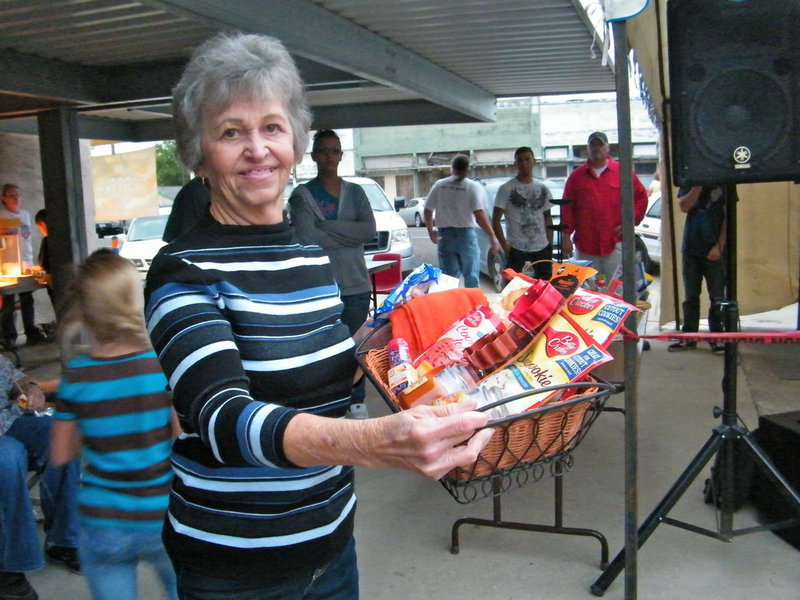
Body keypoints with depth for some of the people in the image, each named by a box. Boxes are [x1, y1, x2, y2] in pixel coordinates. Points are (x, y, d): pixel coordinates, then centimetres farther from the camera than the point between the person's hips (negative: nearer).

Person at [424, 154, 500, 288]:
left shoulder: (439, 185, 4)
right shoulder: (473, 186, -6)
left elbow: (427, 211, 6)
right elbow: (479, 215, -16)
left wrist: (431, 231, 22)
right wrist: (493, 238, -14)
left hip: (445, 236, 3)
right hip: (466, 235, -3)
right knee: (471, 278, 6)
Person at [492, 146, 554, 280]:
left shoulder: (542, 189, 10)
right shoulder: (506, 189, -4)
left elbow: (548, 218, 16)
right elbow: (495, 221, -6)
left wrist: (550, 243, 7)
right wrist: (505, 246, -13)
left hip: (542, 248, 5)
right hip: (516, 249, -4)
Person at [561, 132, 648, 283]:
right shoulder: (576, 176, 12)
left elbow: (641, 197, 9)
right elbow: (567, 208, 9)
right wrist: (566, 236, 3)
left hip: (615, 243, -1)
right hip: (585, 245, 1)